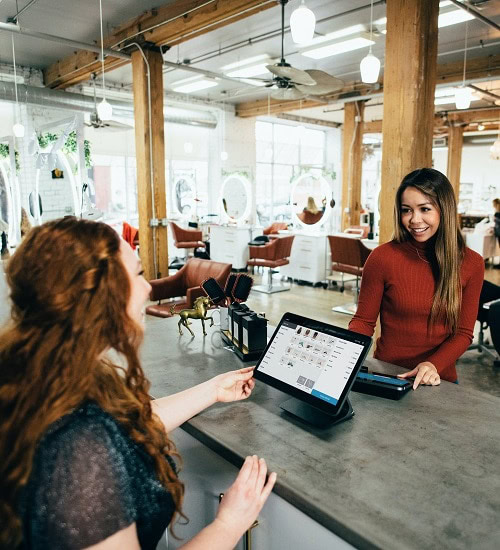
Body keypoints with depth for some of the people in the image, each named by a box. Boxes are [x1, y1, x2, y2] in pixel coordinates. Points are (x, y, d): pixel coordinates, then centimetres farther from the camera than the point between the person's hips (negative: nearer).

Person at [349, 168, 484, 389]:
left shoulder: (471, 263, -1)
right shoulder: (382, 257, -10)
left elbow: (463, 332, 1)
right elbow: (363, 321, -2)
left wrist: (434, 365, -16)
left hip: (440, 379, 2)